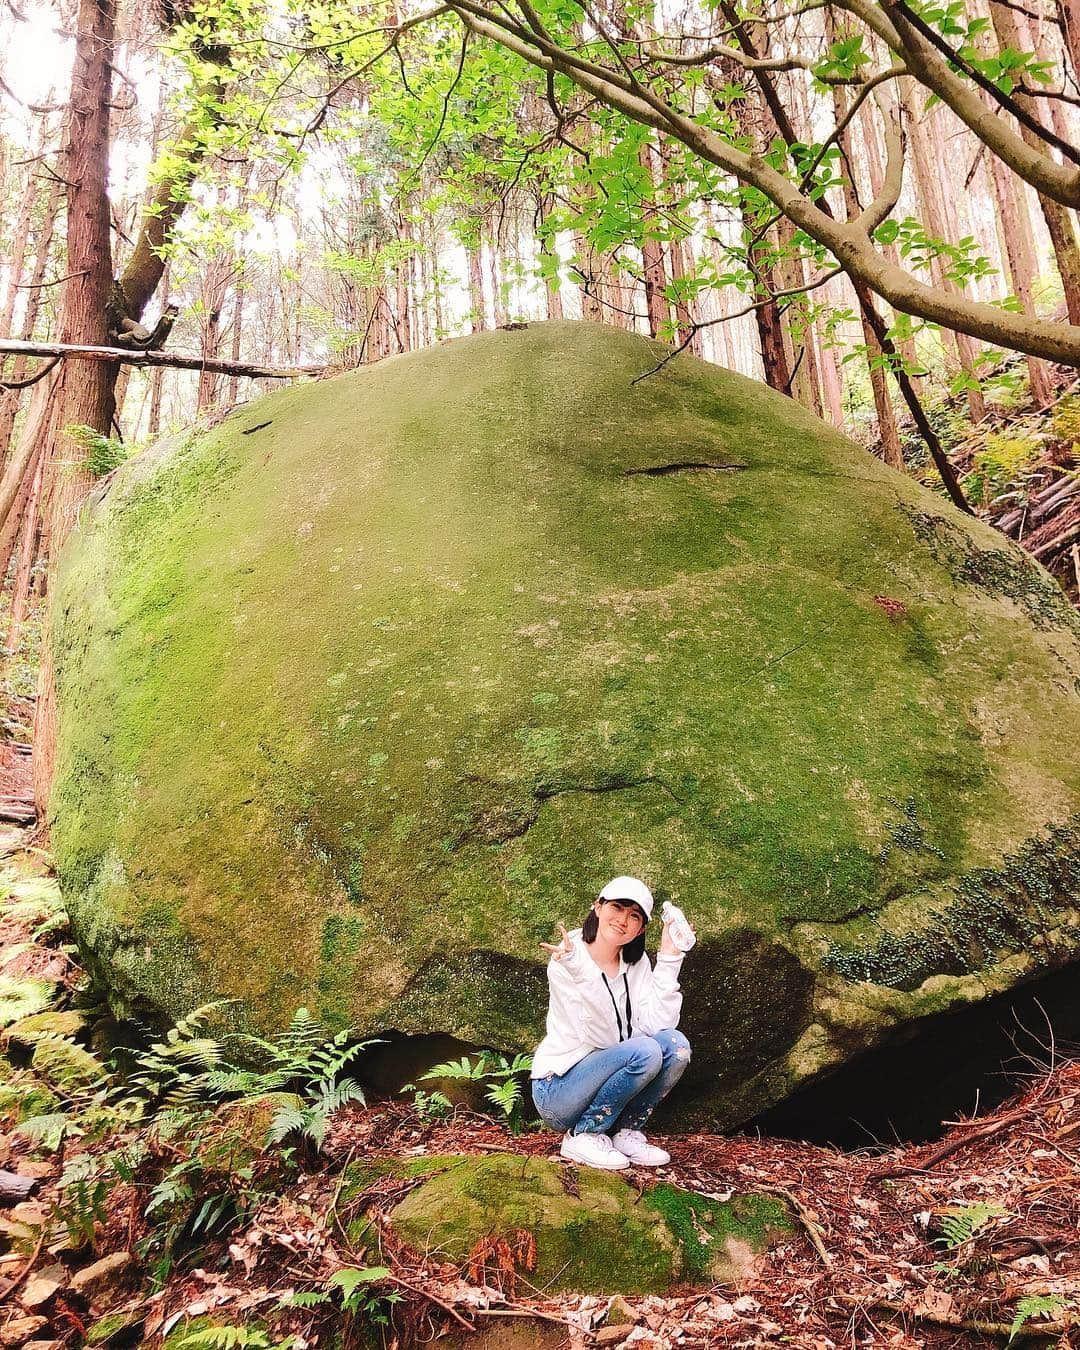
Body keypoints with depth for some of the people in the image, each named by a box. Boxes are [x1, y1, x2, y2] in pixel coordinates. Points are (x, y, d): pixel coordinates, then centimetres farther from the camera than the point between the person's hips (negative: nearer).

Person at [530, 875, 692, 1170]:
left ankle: (626, 1133, 1)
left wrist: (669, 961, -15)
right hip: (558, 1092, -6)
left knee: (676, 1044, -16)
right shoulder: (566, 961, -17)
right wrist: (579, 973, -40)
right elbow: (602, 1037, -25)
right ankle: (582, 1136, -8)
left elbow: (656, 1025, -13)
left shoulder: (636, 963, 1)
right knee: (644, 1051, -28)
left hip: (604, 1085, 6)